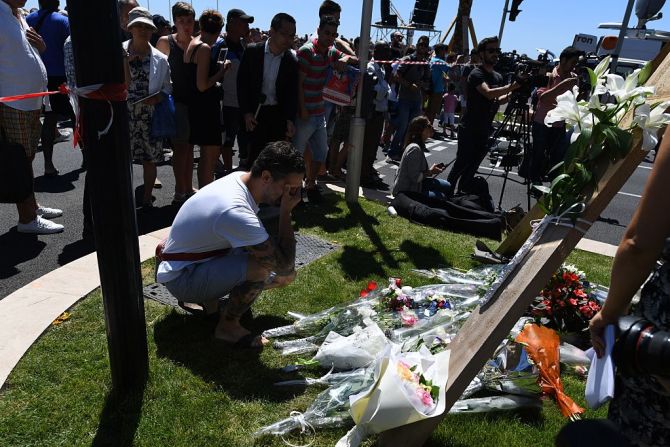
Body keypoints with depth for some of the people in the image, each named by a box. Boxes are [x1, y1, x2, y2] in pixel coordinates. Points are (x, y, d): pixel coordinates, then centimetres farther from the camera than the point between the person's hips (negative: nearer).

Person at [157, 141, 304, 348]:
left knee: (285, 275, 0)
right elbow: (285, 265, -29)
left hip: (203, 258, 9)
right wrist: (286, 212, -24)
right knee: (265, 264, -32)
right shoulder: (236, 211, -34)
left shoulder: (242, 178, -6)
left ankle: (207, 296, 10)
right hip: (181, 278, -9)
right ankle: (228, 326, -8)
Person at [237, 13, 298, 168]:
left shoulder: (292, 62, -2)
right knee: (256, 155, -3)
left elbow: (292, 93, 0)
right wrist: (246, 112, -7)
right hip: (254, 113, -1)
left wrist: (290, 120, -14)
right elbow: (242, 83, -1)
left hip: (278, 114, 1)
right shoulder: (252, 51, -4)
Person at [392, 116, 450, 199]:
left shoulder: (419, 146, 7)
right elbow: (415, 177, -26)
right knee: (441, 197, -16)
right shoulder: (414, 149, -25)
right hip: (406, 192, -10)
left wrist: (431, 169, -3)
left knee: (447, 187, 10)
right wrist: (430, 172, -12)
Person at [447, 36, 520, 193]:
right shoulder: (476, 74, -12)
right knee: (461, 165, -5)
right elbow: (488, 93, -28)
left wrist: (510, 95, 0)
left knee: (471, 168, 11)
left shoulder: (498, 77, 13)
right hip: (469, 130, -7)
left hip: (485, 131, 7)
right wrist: (511, 86, -33)